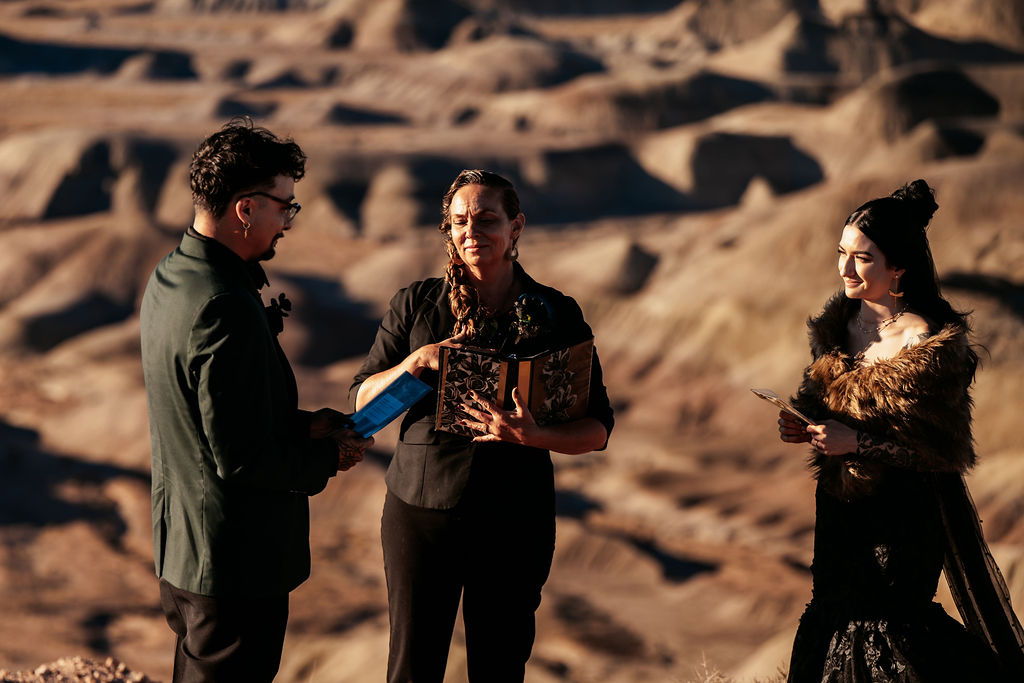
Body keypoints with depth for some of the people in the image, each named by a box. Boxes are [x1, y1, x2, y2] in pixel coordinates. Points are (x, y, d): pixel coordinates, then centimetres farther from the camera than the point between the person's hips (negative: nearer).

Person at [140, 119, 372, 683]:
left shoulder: (170, 276, 4)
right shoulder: (226, 309, -28)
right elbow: (241, 460, -26)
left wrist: (301, 423, 8)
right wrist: (328, 458, -11)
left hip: (180, 549, 10)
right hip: (236, 563, -10)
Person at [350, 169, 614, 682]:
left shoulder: (557, 315, -2)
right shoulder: (415, 306, 2)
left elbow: (597, 429, -2)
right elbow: (363, 401, 3)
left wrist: (534, 436, -21)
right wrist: (420, 361, -15)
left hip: (514, 520, 0)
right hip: (422, 506, 1)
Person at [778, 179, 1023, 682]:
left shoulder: (931, 344, -19)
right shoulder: (840, 321, 1)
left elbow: (945, 449, -18)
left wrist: (856, 442, -23)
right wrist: (803, 423, -7)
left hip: (904, 509, -6)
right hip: (840, 503, 7)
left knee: (883, 619, 0)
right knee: (834, 611, 13)